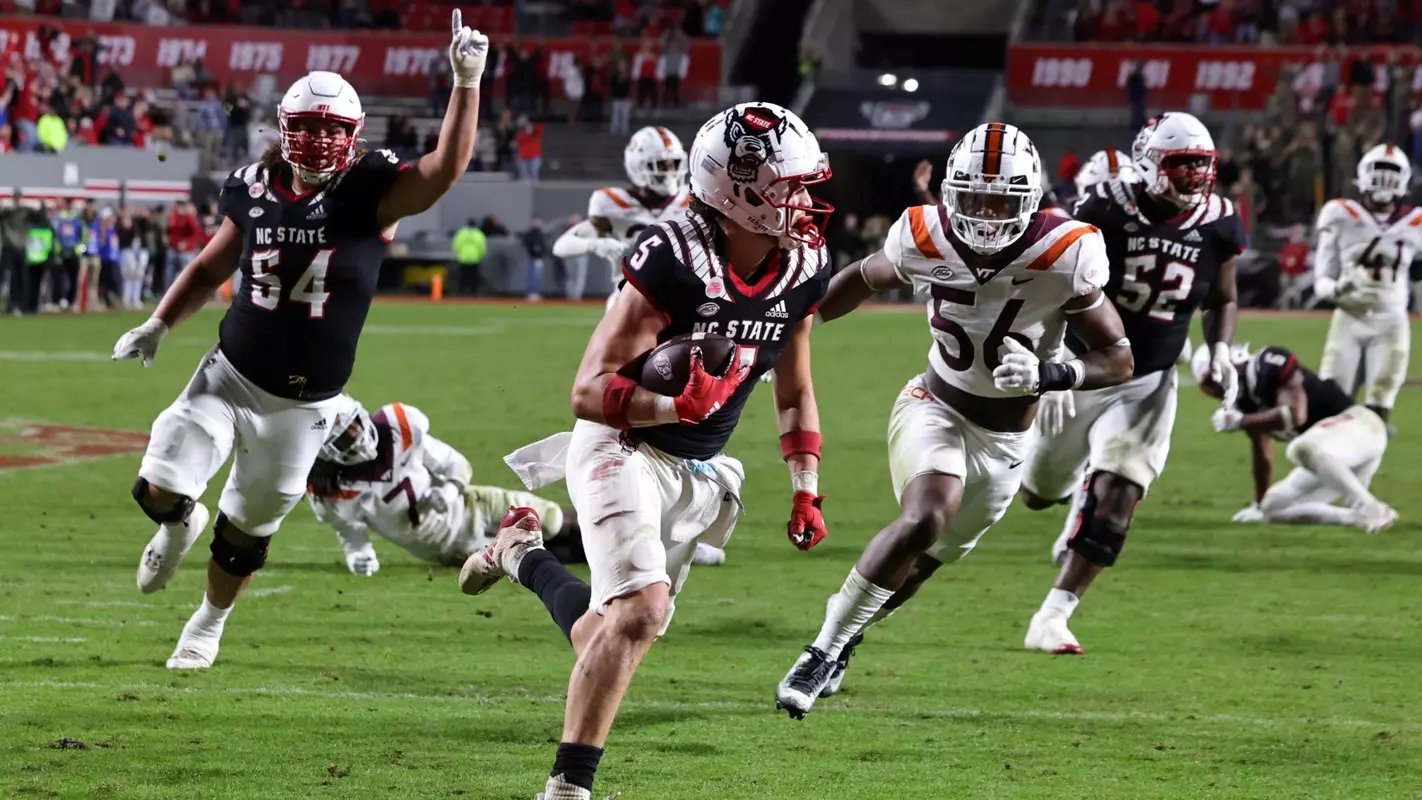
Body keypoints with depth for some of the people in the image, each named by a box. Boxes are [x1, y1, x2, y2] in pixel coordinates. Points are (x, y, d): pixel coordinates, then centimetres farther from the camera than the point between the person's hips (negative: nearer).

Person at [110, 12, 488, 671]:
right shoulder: (254, 191, -4)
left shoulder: (370, 194, -14)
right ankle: (178, 524, 27)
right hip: (231, 379, 2)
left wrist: (466, 84, -41)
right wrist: (158, 325, 1)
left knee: (246, 530, 13)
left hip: (303, 405, -2)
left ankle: (209, 624, 42)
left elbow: (446, 168, -31)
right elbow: (210, 268, 12)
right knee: (159, 489, -13)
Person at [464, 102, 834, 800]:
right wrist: (677, 406, -38)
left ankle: (520, 554, 41)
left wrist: (806, 490, 5)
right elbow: (589, 393, -23)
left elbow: (795, 393, 13)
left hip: (699, 473, 7)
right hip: (622, 449, -7)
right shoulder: (673, 259, -25)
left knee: (612, 631, 11)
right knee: (643, 607, -25)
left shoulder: (803, 269, -5)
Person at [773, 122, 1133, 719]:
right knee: (925, 518, -28)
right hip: (934, 408, -1)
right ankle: (824, 650, -17)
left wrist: (1051, 375, -34)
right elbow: (864, 279, 6)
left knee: (932, 555, 12)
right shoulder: (927, 240, -17)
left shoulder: (1062, 256, -23)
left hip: (1004, 442, 2)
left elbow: (1118, 359, -16)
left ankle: (843, 634, 40)